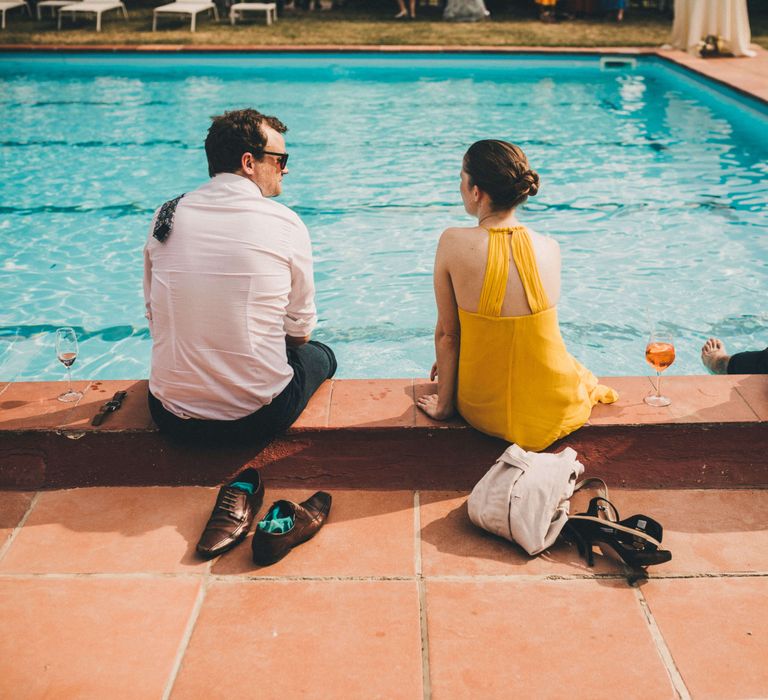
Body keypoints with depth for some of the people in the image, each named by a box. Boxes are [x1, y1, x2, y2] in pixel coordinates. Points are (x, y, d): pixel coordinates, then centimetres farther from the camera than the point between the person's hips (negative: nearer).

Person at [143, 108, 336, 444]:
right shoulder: (286, 224, -9)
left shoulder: (166, 216, 1)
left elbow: (154, 314, 11)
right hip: (259, 417, -4)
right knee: (321, 355, 28)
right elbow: (300, 332, 0)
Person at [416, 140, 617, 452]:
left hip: (482, 410, -1)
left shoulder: (453, 243, -16)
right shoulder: (550, 248, -7)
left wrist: (443, 403, 5)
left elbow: (447, 333, -9)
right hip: (555, 411, 1)